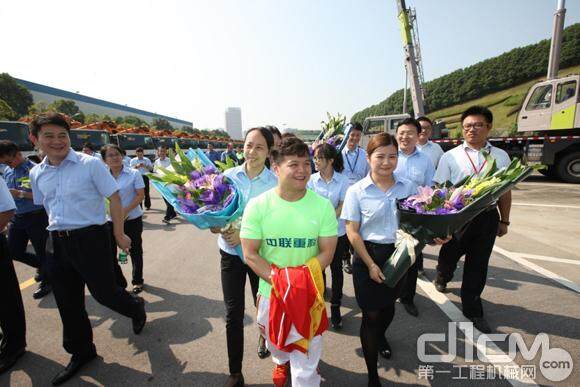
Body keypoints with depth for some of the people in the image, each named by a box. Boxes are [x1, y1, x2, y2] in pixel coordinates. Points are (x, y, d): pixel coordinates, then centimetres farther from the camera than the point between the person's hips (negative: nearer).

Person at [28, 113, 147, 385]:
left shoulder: (90, 164, -12)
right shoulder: (36, 173, 6)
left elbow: (114, 198, -10)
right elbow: (45, 206, 18)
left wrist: (119, 235, -9)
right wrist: (57, 232, 16)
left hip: (90, 238, -6)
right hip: (56, 242, 6)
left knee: (104, 292, 2)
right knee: (67, 302, 16)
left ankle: (136, 308, 37)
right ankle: (81, 352, 37)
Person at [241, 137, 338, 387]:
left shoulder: (323, 205, -13)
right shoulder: (257, 206, -15)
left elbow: (327, 253, -9)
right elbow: (250, 254, -12)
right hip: (270, 291, 2)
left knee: (307, 356, 12)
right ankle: (281, 362, 63)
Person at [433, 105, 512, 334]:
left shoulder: (501, 156, 4)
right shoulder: (450, 156, -4)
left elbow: (505, 190, 10)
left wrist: (504, 220, 12)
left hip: (487, 217, 2)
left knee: (478, 264, 12)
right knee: (449, 255, 16)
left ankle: (472, 309, 30)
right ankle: (442, 277, 50)